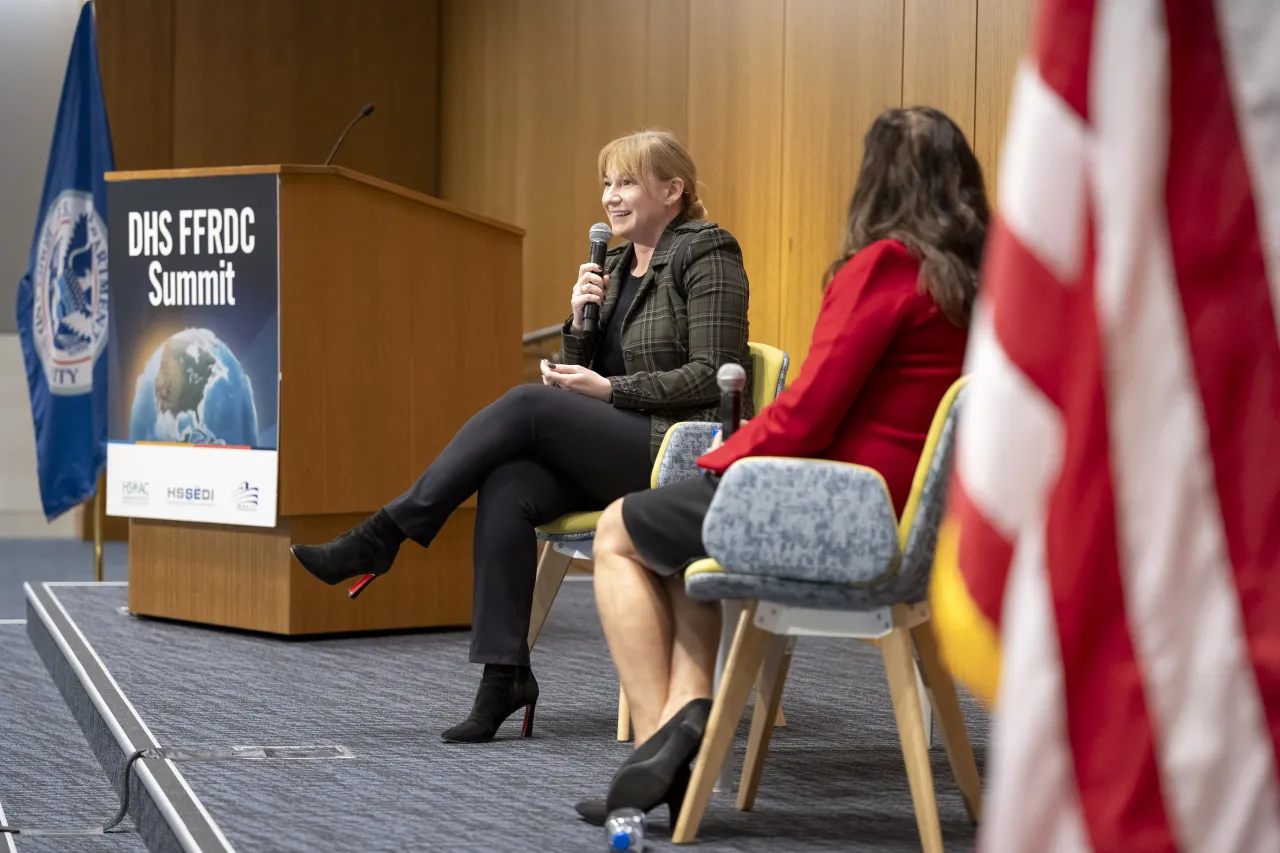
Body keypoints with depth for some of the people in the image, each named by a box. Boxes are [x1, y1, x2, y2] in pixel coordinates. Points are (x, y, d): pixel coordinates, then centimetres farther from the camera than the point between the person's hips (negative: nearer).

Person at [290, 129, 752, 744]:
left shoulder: (707, 257, -3)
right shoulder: (612, 267, 20)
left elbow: (709, 375, -12)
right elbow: (577, 375, 18)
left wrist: (609, 390, -13)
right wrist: (580, 322, -1)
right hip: (614, 457, 7)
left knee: (527, 405, -26)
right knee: (506, 488, -24)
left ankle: (382, 536, -21)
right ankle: (504, 675, -26)